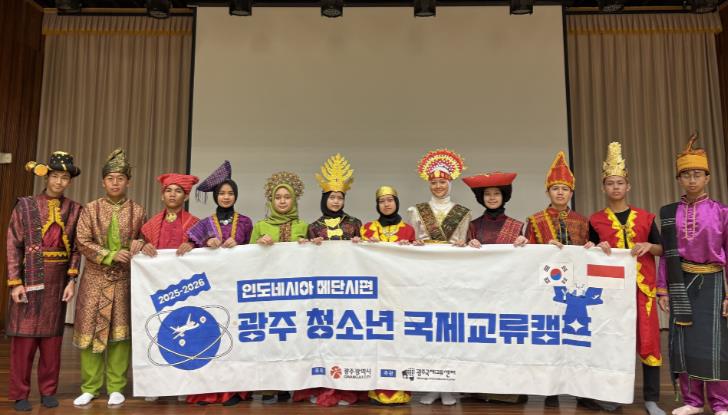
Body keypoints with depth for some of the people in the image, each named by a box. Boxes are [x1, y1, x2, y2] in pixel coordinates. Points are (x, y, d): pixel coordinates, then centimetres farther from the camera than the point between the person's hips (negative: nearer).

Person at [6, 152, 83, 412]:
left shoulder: (74, 210, 4)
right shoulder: (25, 206, -1)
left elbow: (76, 248, 4)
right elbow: (13, 246, -4)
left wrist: (72, 280, -3)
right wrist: (15, 282, -10)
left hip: (58, 282, 2)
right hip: (29, 279, -2)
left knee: (52, 337, 9)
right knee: (24, 337, 3)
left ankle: (48, 391, 20)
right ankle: (20, 394, 15)